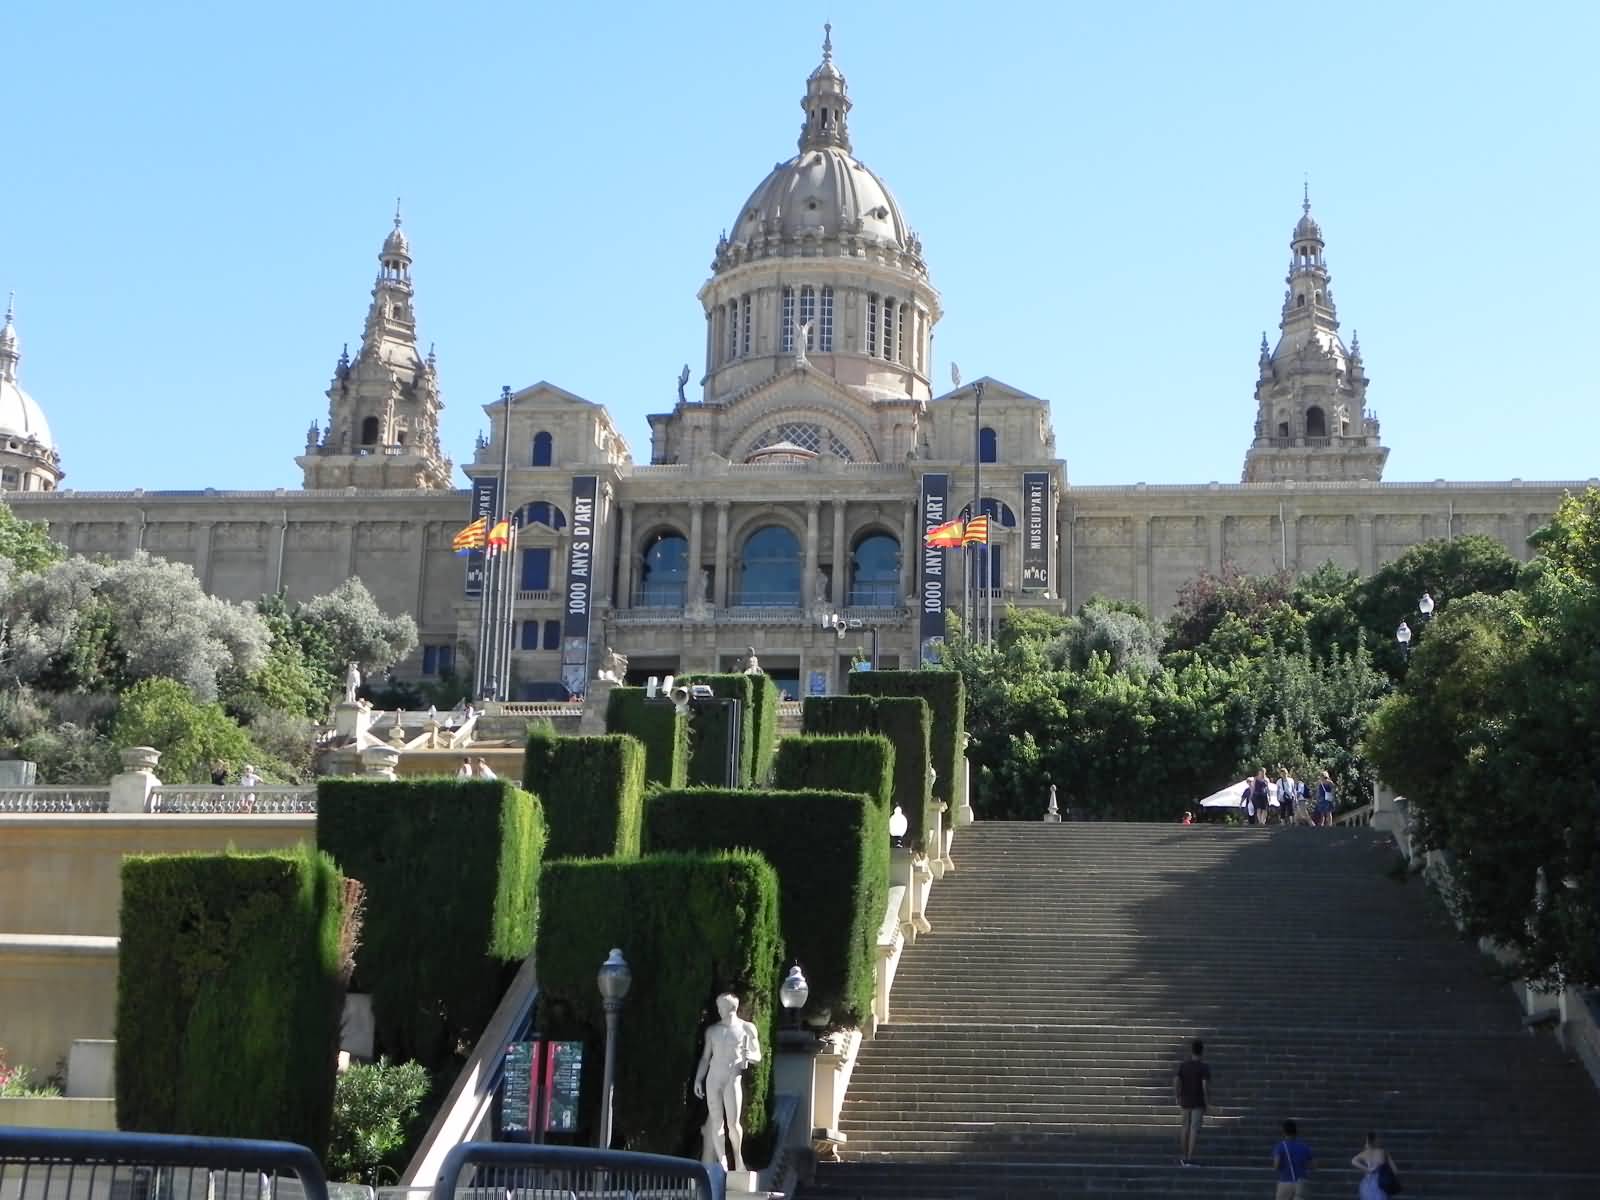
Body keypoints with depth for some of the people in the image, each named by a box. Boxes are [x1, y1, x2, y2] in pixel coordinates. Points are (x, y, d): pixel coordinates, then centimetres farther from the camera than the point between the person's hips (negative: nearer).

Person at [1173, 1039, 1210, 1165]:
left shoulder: (1183, 1065, 0)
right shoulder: (1204, 1066, -13)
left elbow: (1176, 1082, -3)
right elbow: (1205, 1085, -20)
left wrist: (1178, 1098, 7)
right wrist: (1207, 1101, -10)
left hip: (1185, 1101, 4)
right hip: (1199, 1102, -4)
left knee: (1185, 1127, 17)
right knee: (1194, 1129, -1)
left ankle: (1183, 1156, 20)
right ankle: (1189, 1159, -4)